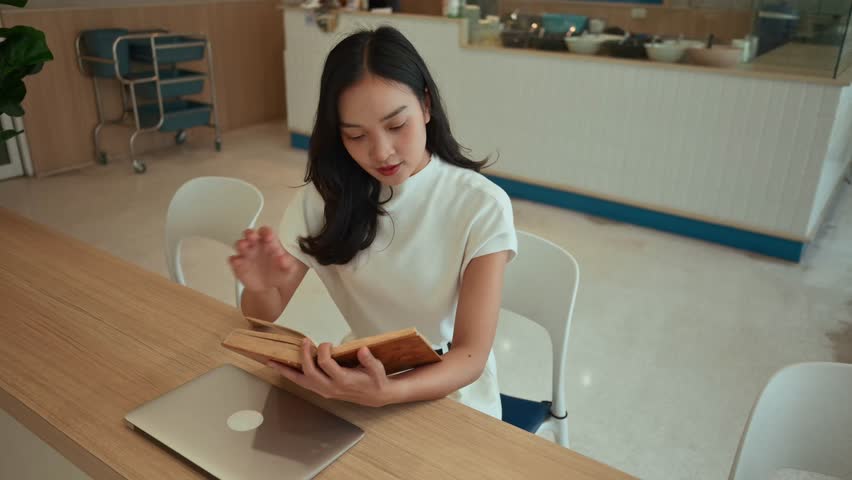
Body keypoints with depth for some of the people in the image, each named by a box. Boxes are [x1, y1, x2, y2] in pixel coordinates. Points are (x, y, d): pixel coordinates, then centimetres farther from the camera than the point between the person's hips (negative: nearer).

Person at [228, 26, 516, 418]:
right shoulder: (324, 196, -6)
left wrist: (386, 392, -39)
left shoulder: (482, 206, -17)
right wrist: (261, 288, -26)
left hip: (453, 398, -3)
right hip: (363, 380, 4)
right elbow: (264, 315, -3)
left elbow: (471, 355, -20)